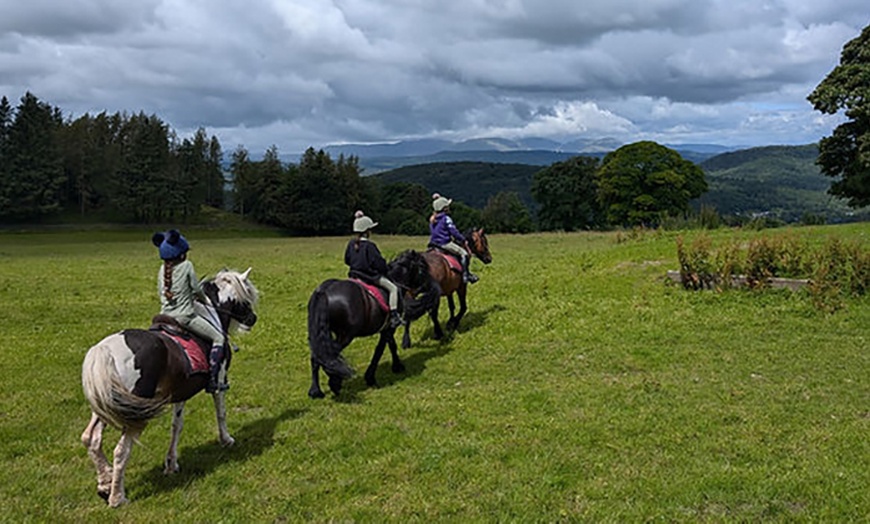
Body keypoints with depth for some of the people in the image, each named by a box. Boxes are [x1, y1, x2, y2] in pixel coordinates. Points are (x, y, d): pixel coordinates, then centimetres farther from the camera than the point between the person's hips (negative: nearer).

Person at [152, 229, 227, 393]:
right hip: (185, 317, -6)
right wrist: (204, 300, 16)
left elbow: (161, 292, 15)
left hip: (165, 317, 6)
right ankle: (212, 381, -7)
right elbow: (197, 289, -4)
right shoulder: (187, 266, -9)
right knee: (219, 338, 0)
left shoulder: (162, 269, 8)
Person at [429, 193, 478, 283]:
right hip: (445, 243, -9)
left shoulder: (432, 220, 12)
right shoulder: (446, 218, -12)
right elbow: (454, 232, -14)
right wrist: (463, 240, -1)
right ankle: (465, 274, -6)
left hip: (434, 243, 9)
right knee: (464, 253, -3)